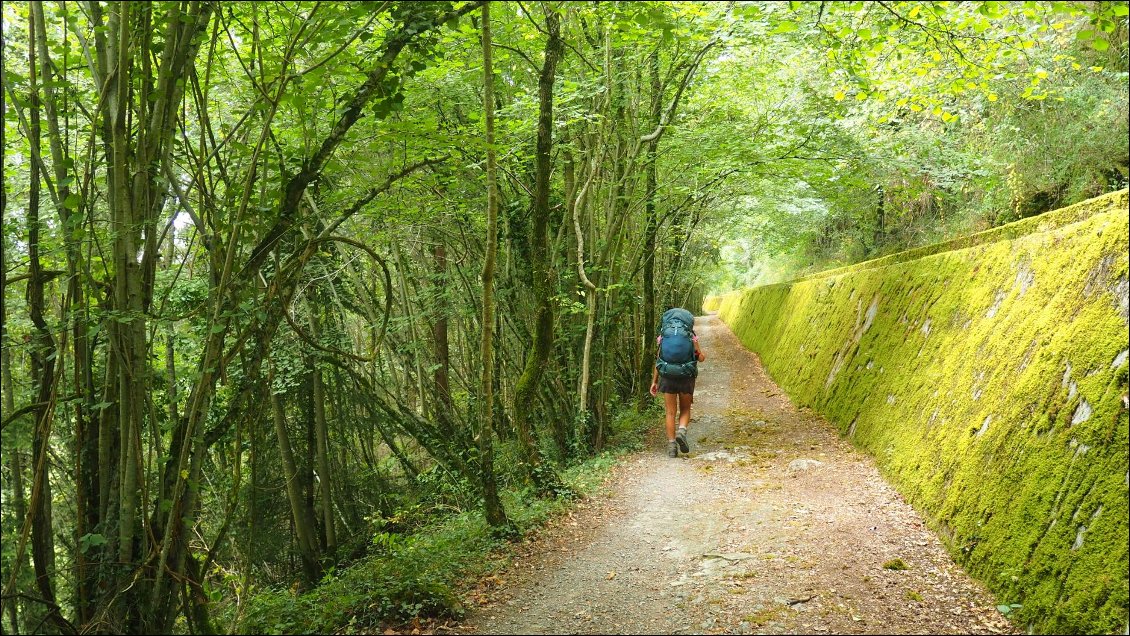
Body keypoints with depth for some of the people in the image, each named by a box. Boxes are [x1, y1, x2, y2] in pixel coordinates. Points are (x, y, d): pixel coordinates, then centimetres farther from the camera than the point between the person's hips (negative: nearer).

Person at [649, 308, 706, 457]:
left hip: (667, 377, 1)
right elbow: (701, 358, 3)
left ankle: (671, 445, 3)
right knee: (685, 410, 17)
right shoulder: (691, 337, 0)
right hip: (686, 377, -1)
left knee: (670, 413, 8)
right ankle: (682, 432, -9)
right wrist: (699, 351, 25)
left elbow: (657, 360, 3)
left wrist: (654, 381, 8)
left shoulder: (662, 337, 4)